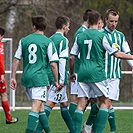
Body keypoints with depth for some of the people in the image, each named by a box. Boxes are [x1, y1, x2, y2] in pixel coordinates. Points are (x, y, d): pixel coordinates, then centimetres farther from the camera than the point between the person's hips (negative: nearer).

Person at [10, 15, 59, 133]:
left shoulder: (24, 41, 8)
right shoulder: (48, 42, -4)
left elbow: (16, 60, 7)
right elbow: (53, 64, -6)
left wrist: (13, 77, 11)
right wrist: (56, 81, 3)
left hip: (26, 78, 5)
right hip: (40, 78, -5)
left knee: (40, 106, 18)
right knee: (36, 108, -10)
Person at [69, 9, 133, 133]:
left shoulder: (80, 37, 8)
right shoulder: (101, 36, -5)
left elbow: (72, 57, 10)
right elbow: (117, 54, -6)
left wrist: (72, 73, 24)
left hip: (83, 73, 4)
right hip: (97, 74, -4)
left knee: (81, 104, 4)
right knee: (105, 102, 6)